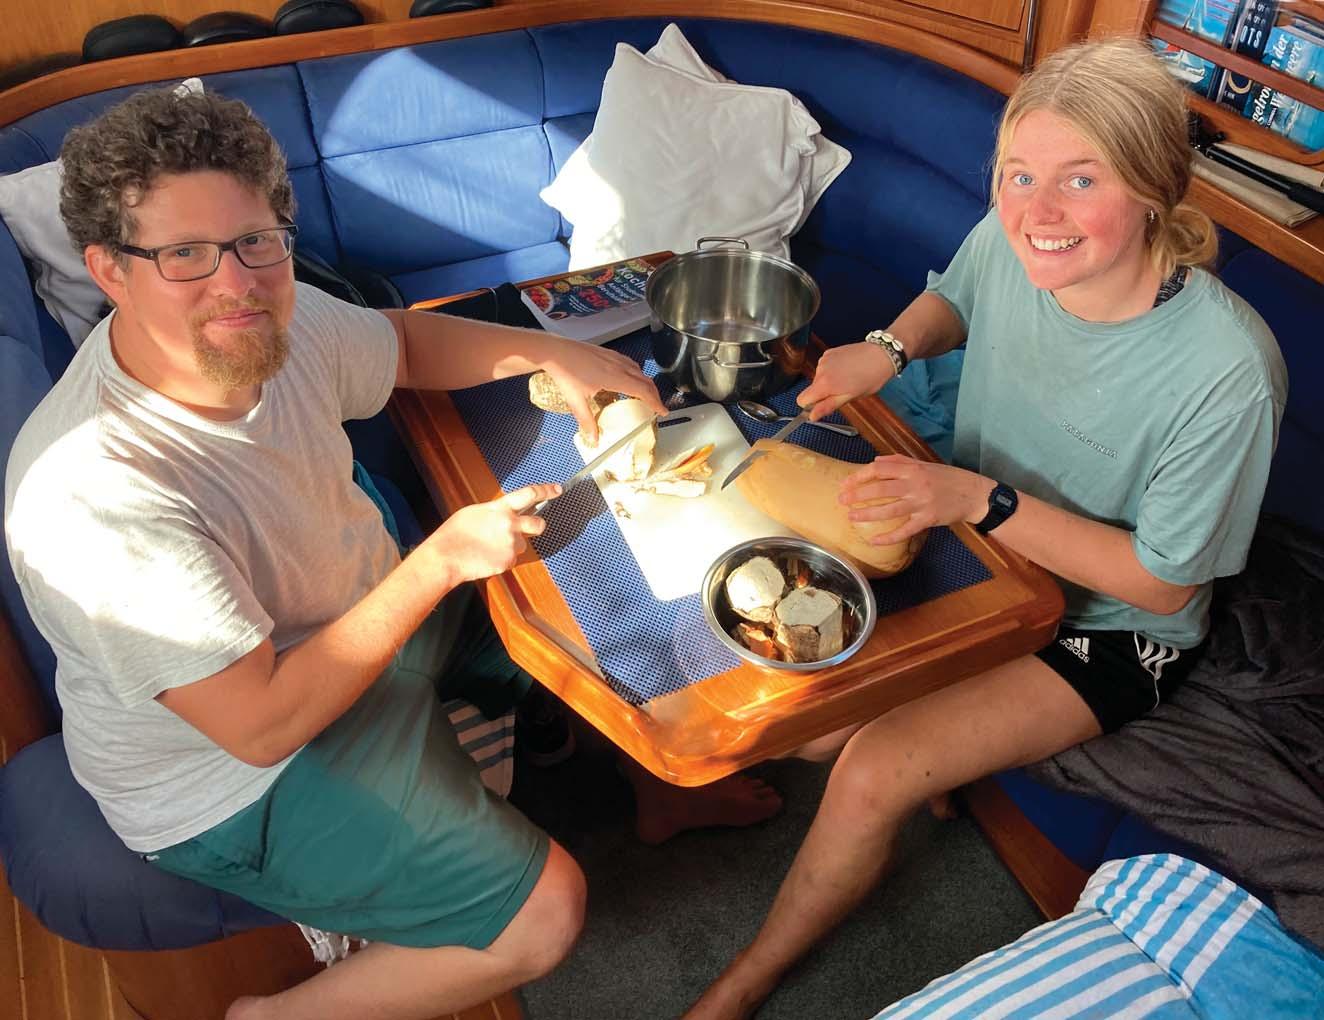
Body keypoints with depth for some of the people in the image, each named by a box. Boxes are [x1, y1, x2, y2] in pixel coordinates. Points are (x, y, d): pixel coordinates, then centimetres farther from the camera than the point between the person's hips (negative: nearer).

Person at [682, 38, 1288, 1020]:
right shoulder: (1012, 237, -17)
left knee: (872, 775, -18)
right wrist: (890, 346, -13)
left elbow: (1162, 582, -21)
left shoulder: (1227, 370, -32)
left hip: (1107, 627, -5)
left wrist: (982, 498, -30)